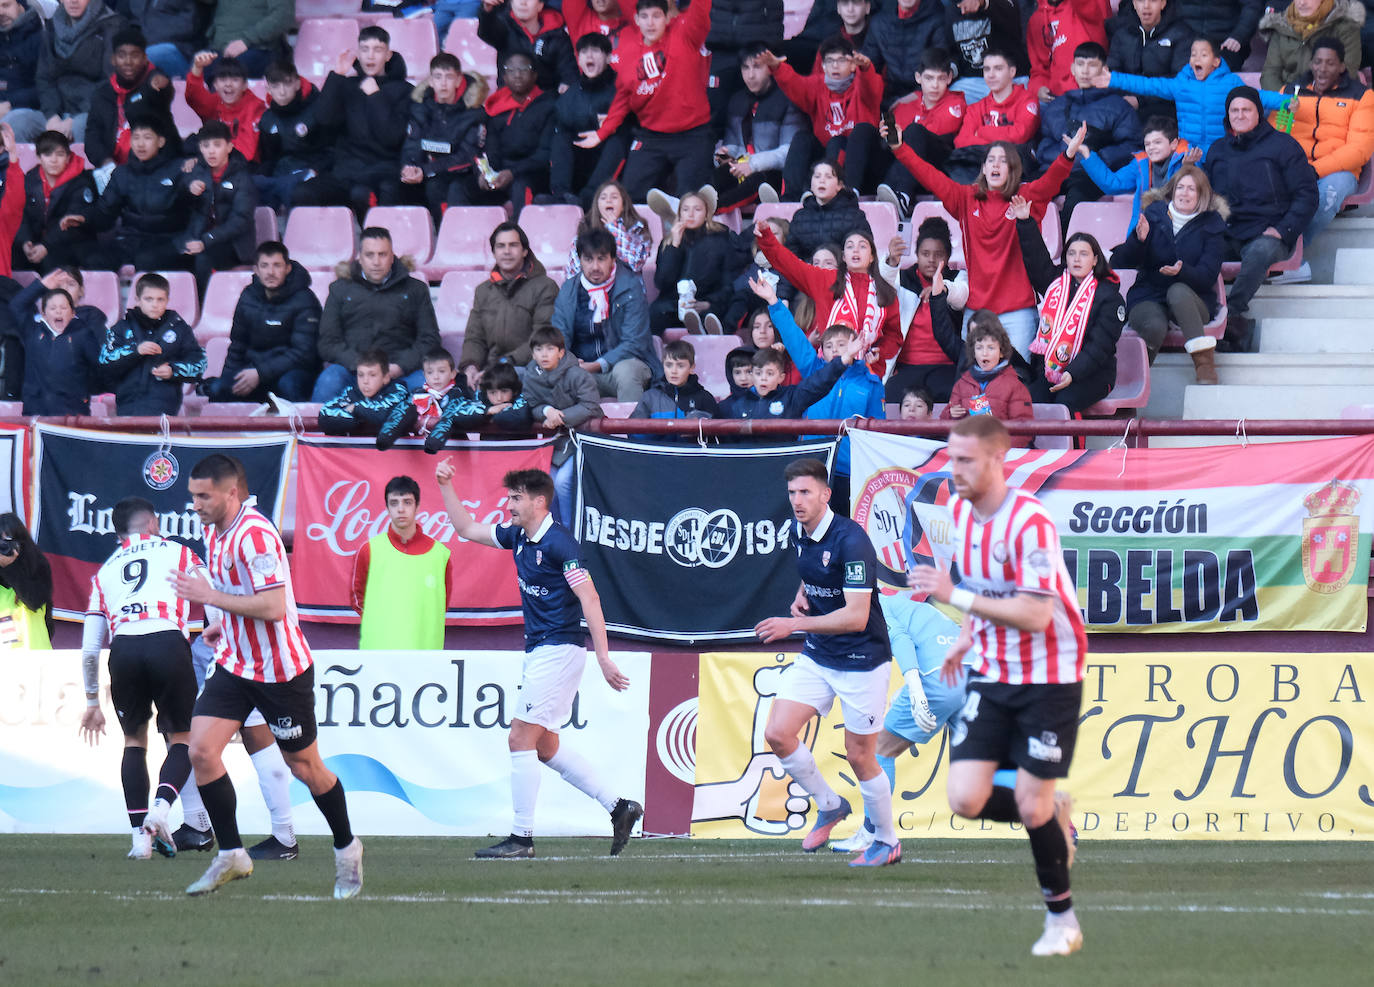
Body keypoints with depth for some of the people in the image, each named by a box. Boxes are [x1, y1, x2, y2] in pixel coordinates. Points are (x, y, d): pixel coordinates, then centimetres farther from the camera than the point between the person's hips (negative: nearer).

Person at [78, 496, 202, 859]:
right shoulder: (179, 554, 23)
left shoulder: (105, 572, 29)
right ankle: (161, 806, -15)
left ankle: (140, 835, 9)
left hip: (124, 651, 2)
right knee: (181, 738, 12)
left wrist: (92, 702, 36)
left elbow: (90, 649, 26)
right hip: (169, 643, -2)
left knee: (134, 739, 20)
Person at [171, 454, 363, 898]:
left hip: (280, 670, -8)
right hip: (234, 664, 8)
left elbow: (272, 606, -31)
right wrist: (222, 624, 12)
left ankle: (347, 850, 27)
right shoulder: (214, 531, 4)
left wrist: (209, 596, -26)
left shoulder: (254, 535, -25)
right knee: (201, 750, -9)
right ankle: (231, 856, 0)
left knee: (305, 767, 5)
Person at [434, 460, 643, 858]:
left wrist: (603, 657, -25)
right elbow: (467, 529, 24)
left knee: (521, 738, -10)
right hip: (539, 651, 10)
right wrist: (446, 487, 13)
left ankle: (521, 838, -6)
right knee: (545, 747, 11)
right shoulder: (518, 537, 10)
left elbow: (589, 598, -20)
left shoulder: (558, 543, -16)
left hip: (559, 649, -10)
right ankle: (619, 806, 17)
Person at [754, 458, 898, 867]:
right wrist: (801, 597, 4)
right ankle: (828, 805, 17)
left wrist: (795, 624, -27)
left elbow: (856, 617, -27)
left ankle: (888, 841, 21)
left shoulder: (850, 540, -23)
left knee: (859, 757, 1)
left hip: (861, 660, -7)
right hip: (816, 656, 7)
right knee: (777, 734, -5)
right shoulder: (799, 532, 2)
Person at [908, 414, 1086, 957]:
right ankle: (1051, 815, 23)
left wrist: (955, 596, -31)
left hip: (1048, 677, -6)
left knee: (1032, 806, -4)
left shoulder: (1030, 523, -23)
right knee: (966, 799, -8)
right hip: (991, 675, 6)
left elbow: (1035, 615, -29)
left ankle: (1062, 919, 17)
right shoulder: (959, 510, 1)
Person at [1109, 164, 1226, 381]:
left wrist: (1182, 271, -29)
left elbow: (1207, 277, -8)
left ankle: (1203, 361, -38)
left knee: (1178, 291, -37)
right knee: (1155, 326, -35)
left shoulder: (1211, 225, 3)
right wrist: (1138, 240, -21)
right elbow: (1122, 263, 0)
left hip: (1192, 299, 0)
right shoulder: (1153, 215, 5)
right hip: (1148, 296, 0)